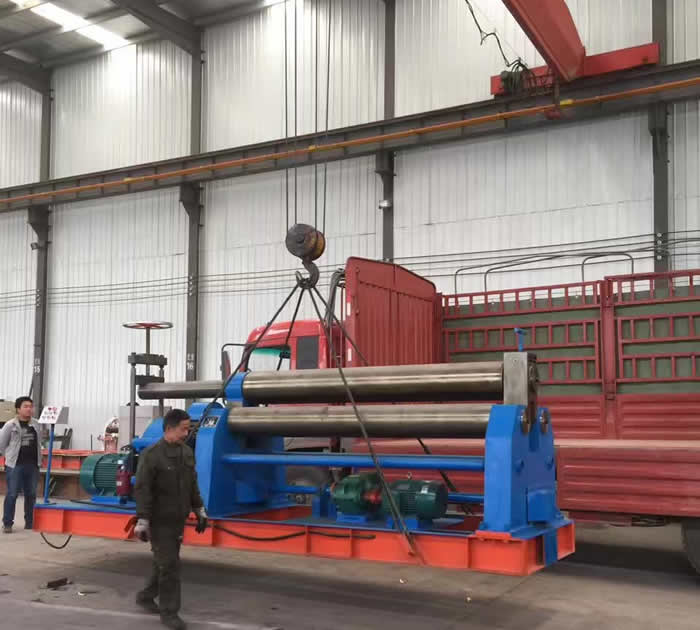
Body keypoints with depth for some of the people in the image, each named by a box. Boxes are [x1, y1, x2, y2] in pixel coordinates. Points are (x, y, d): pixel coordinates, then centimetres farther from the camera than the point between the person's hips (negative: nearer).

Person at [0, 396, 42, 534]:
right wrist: (12, 456, 5)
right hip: (15, 465, -4)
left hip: (32, 465, 4)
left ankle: (30, 522, 19)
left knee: (31, 495, 9)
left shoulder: (36, 425, 7)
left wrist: (38, 459, 11)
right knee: (12, 494, -2)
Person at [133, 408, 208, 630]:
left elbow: (192, 485, 14)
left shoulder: (187, 452, 6)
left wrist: (200, 512, 15)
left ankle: (145, 597, 36)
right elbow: (142, 490, -17)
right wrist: (142, 522, -20)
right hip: (159, 522, -7)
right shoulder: (151, 455, -16)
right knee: (169, 565, -4)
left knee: (165, 562, 17)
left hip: (178, 520, 7)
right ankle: (169, 612, 8)